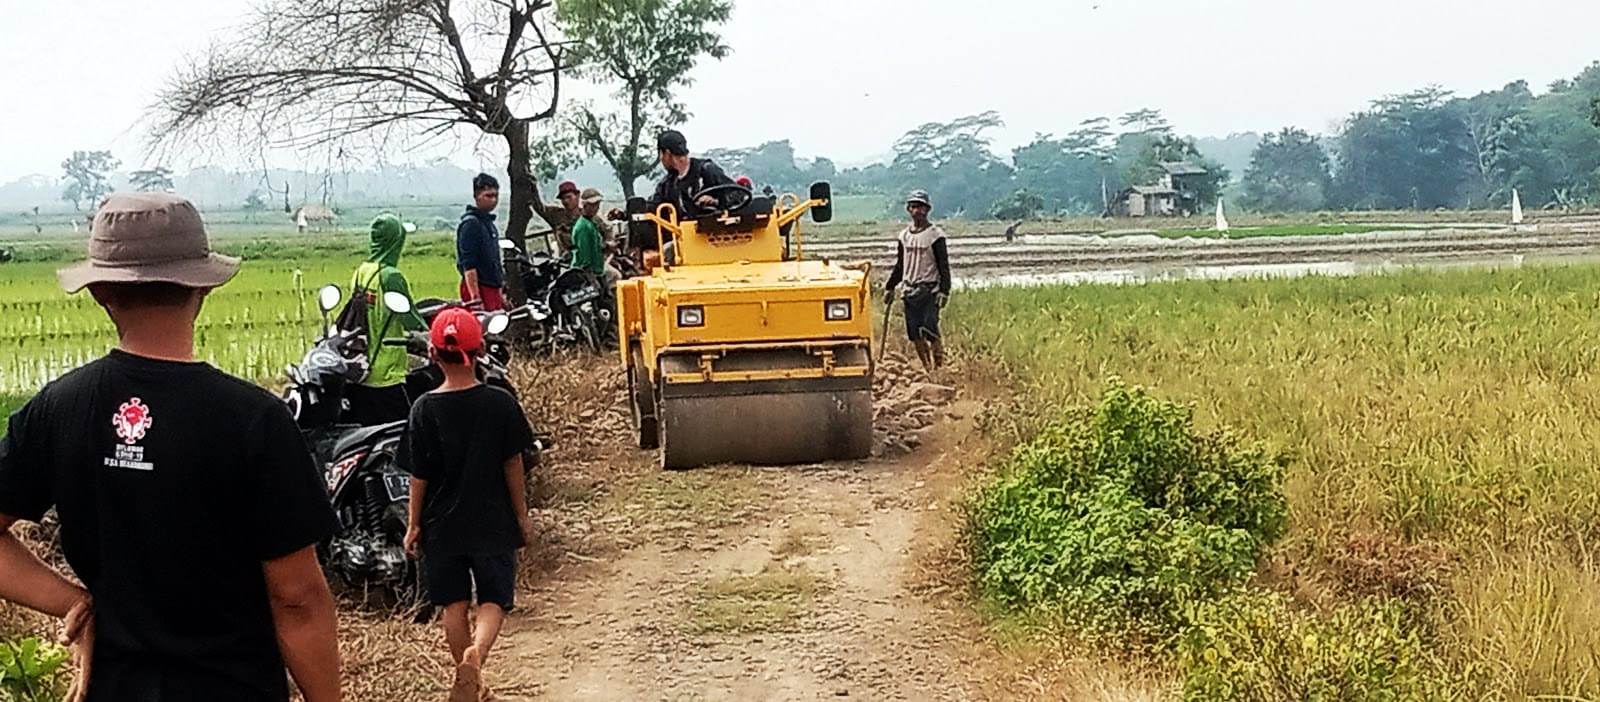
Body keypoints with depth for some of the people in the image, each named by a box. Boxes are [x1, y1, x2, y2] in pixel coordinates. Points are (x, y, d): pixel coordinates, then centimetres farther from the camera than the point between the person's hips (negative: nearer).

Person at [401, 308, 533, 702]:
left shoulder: (425, 409, -9)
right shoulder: (500, 403, -9)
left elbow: (418, 476, -6)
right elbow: (513, 465, -4)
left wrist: (414, 525, 4)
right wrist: (521, 514, 7)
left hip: (442, 524, 1)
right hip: (492, 521, -1)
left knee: (454, 602, 14)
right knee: (494, 599, 6)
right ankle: (478, 650, -23)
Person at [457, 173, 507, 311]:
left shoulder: (488, 222, 18)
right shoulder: (471, 224, -12)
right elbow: (468, 265, -18)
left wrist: (500, 294, 24)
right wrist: (475, 299, -24)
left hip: (492, 288, 10)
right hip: (479, 289, -10)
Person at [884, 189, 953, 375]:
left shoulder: (935, 235, -5)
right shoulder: (904, 236, 12)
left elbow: (944, 266, -7)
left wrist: (944, 291, -15)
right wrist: (890, 288, 16)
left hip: (930, 291, -6)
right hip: (910, 290, 6)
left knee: (930, 331, -12)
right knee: (914, 334, 4)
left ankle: (939, 366, -4)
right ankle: (926, 368, 13)